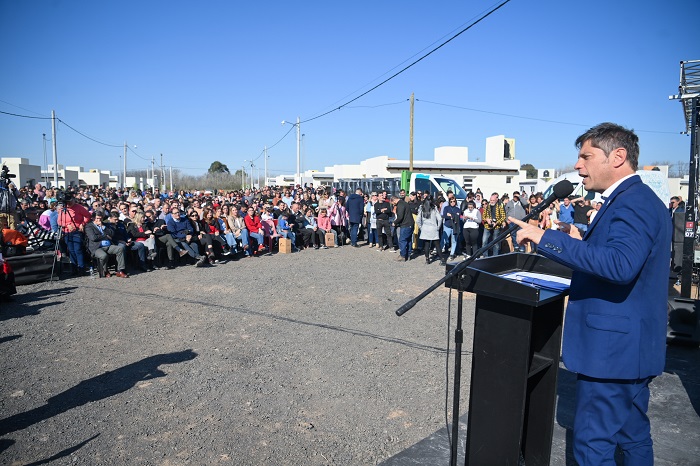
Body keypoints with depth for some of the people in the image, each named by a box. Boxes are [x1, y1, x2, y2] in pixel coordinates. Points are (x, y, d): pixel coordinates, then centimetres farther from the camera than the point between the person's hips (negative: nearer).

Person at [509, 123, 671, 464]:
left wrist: (547, 238, -34)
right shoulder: (640, 199, 14)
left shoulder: (631, 202, -19)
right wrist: (582, 241, 7)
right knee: (633, 436, 23)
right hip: (633, 345, 11)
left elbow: (622, 265, -36)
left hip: (613, 347, -11)